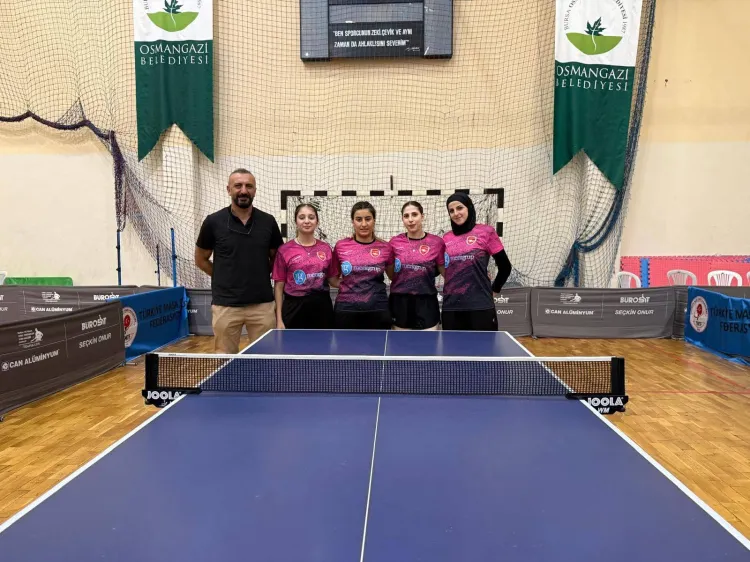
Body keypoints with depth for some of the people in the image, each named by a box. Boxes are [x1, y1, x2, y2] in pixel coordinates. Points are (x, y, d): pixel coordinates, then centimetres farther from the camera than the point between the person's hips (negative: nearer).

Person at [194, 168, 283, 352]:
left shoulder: (268, 221, 1)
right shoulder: (213, 222, -2)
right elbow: (201, 259, 9)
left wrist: (260, 276, 4)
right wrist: (225, 278, 5)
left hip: (262, 304, 1)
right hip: (226, 304, -1)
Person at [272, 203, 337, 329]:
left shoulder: (326, 249, 5)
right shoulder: (284, 250, -2)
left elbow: (333, 280, 11)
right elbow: (279, 286, 0)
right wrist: (279, 319, -4)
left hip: (322, 308, 2)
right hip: (295, 309, -2)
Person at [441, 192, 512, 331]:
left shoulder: (486, 232, 0)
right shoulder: (446, 238, 11)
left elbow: (505, 267, 5)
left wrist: (494, 290, 9)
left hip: (480, 306, -3)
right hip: (451, 307, 4)